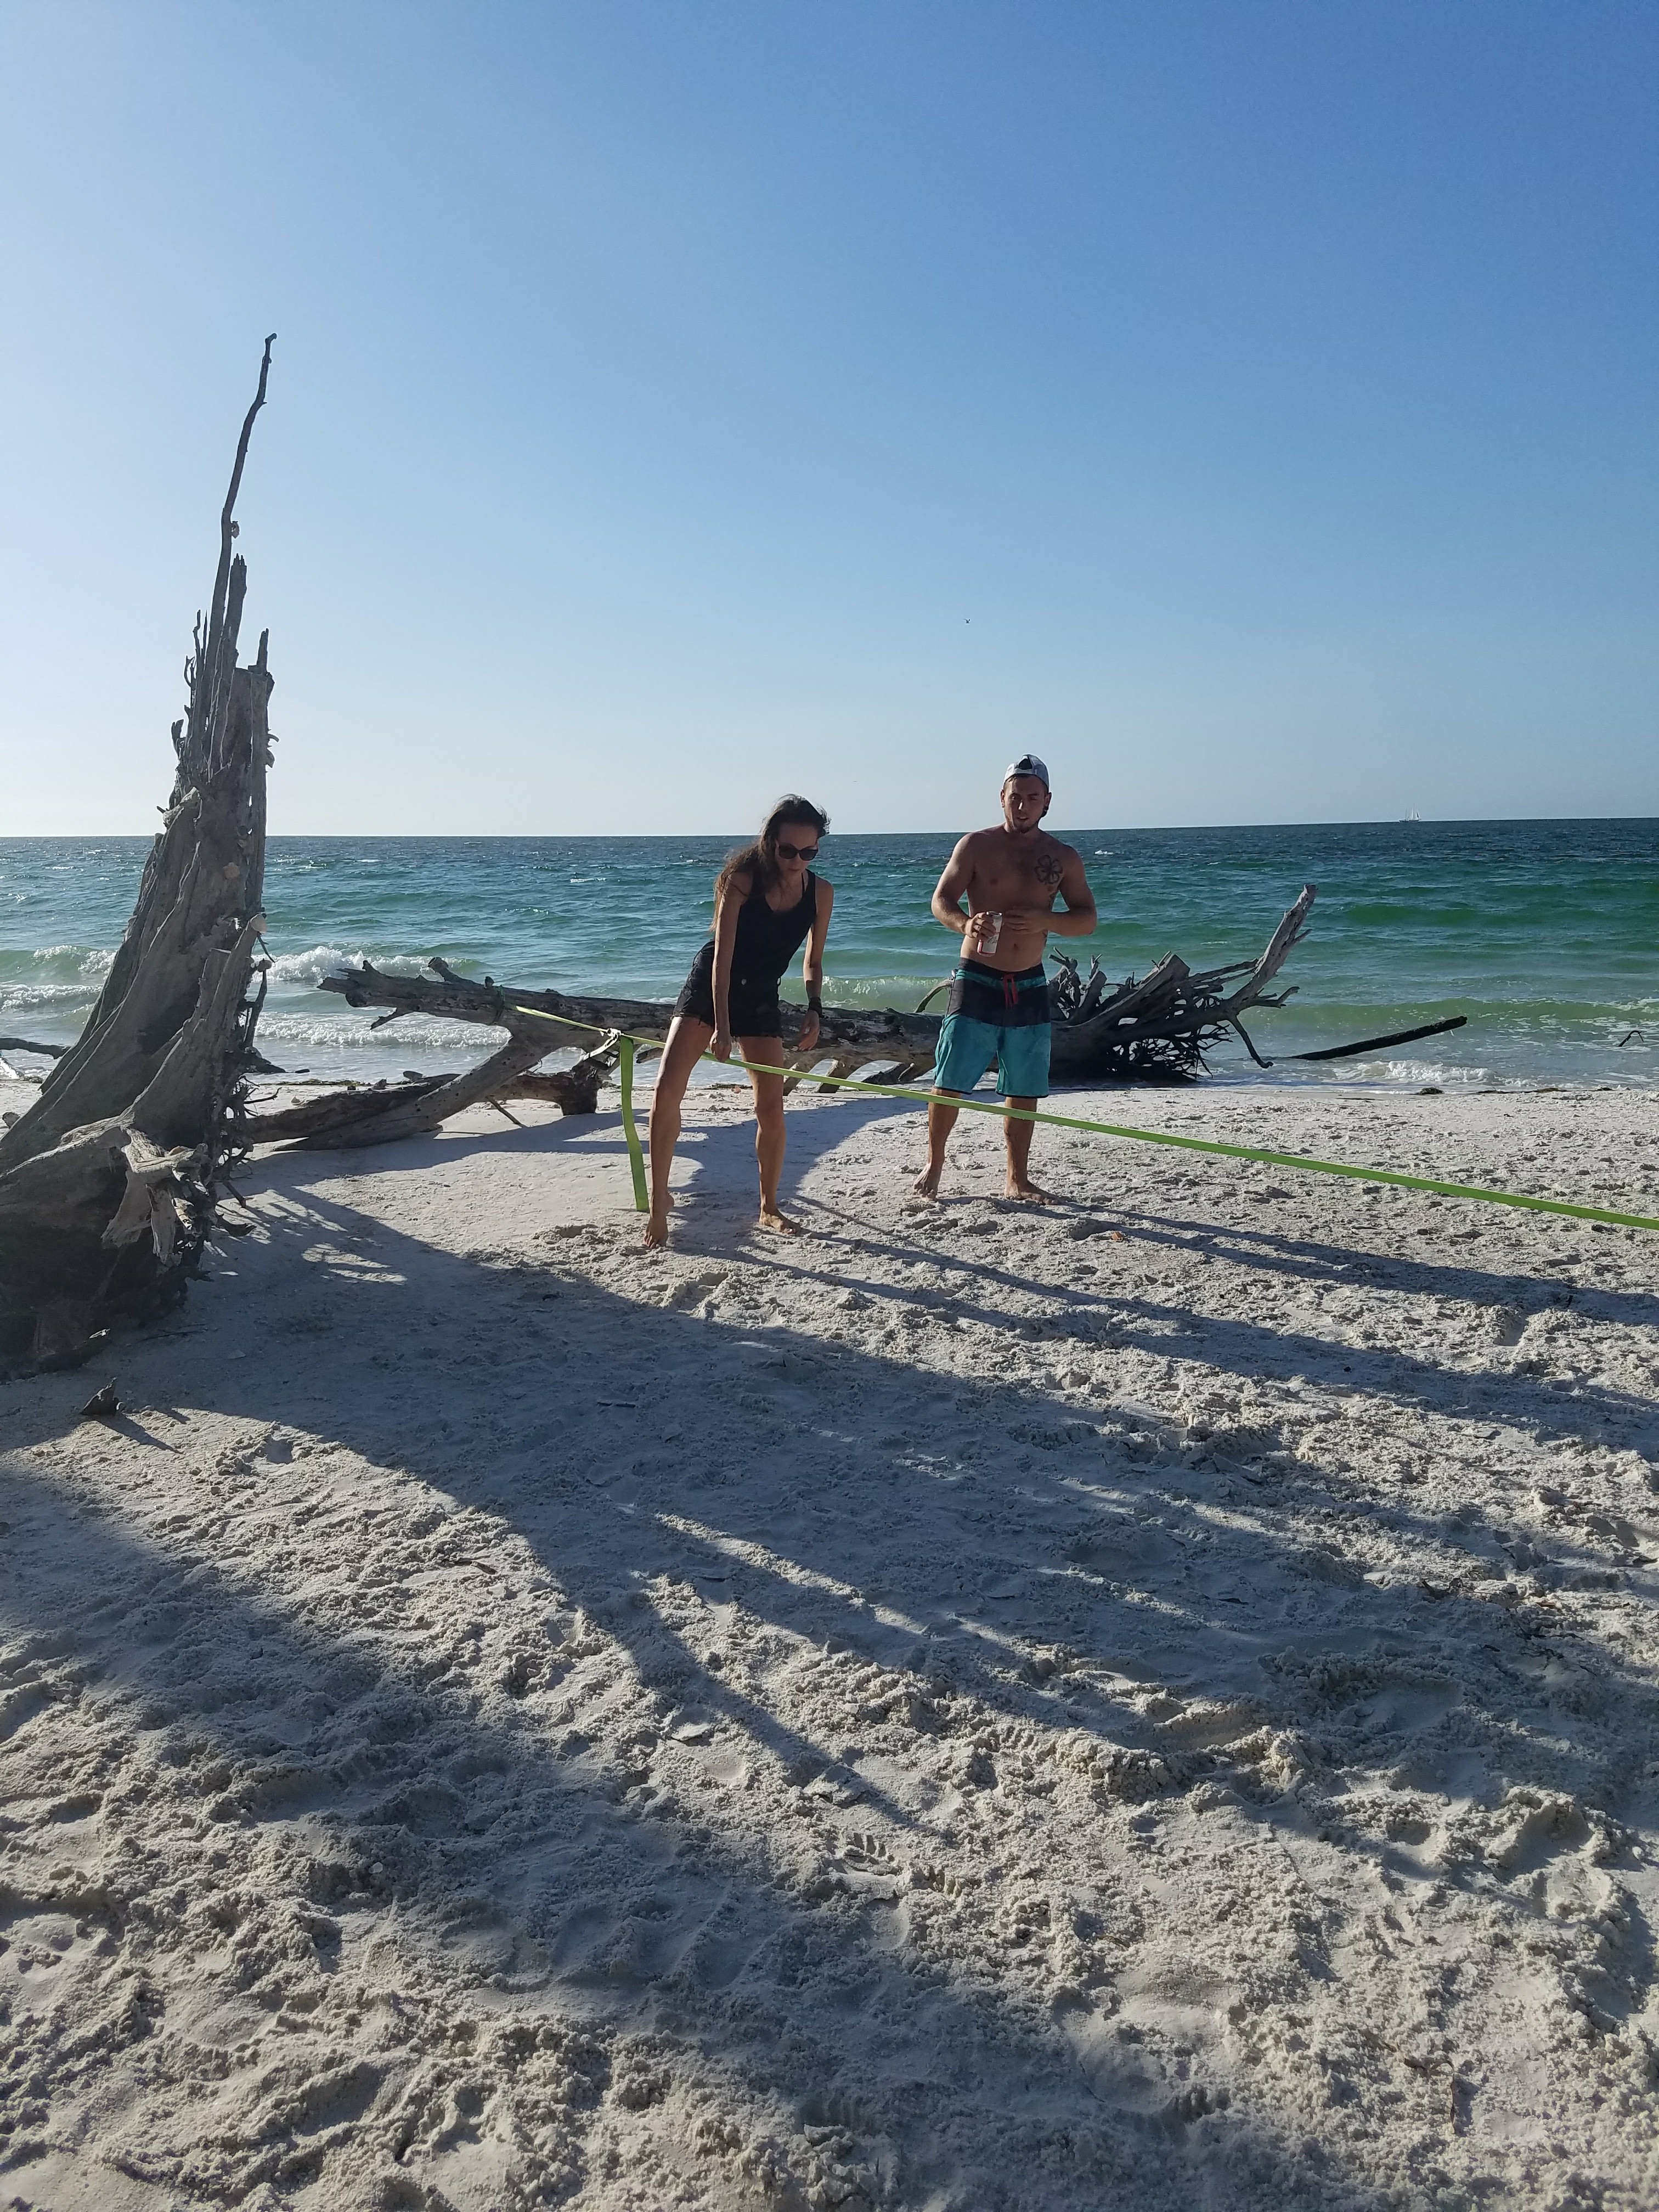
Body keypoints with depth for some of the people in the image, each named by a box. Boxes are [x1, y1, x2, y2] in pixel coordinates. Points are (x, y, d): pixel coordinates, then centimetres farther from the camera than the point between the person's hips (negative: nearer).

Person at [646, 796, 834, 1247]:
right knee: (667, 1088, -16)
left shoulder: (820, 893, -7)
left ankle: (769, 1207, 16)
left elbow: (813, 962, 8)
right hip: (708, 986, -3)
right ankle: (659, 1201, -4)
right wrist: (720, 1027, -28)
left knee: (771, 1108, -4)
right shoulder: (743, 879, -18)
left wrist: (814, 1009, -8)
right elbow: (723, 956, -22)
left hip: (760, 999, 3)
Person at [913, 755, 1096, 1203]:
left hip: (1029, 986, 3)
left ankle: (1018, 1179, 19)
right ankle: (934, 1165, 15)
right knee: (950, 1082, -4)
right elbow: (941, 901, -4)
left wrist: (1044, 920, -15)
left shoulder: (1062, 858, 7)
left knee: (1025, 1090, 7)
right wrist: (966, 923, -27)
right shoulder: (977, 845, 0)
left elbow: (1087, 918, 5)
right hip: (976, 980, -3)